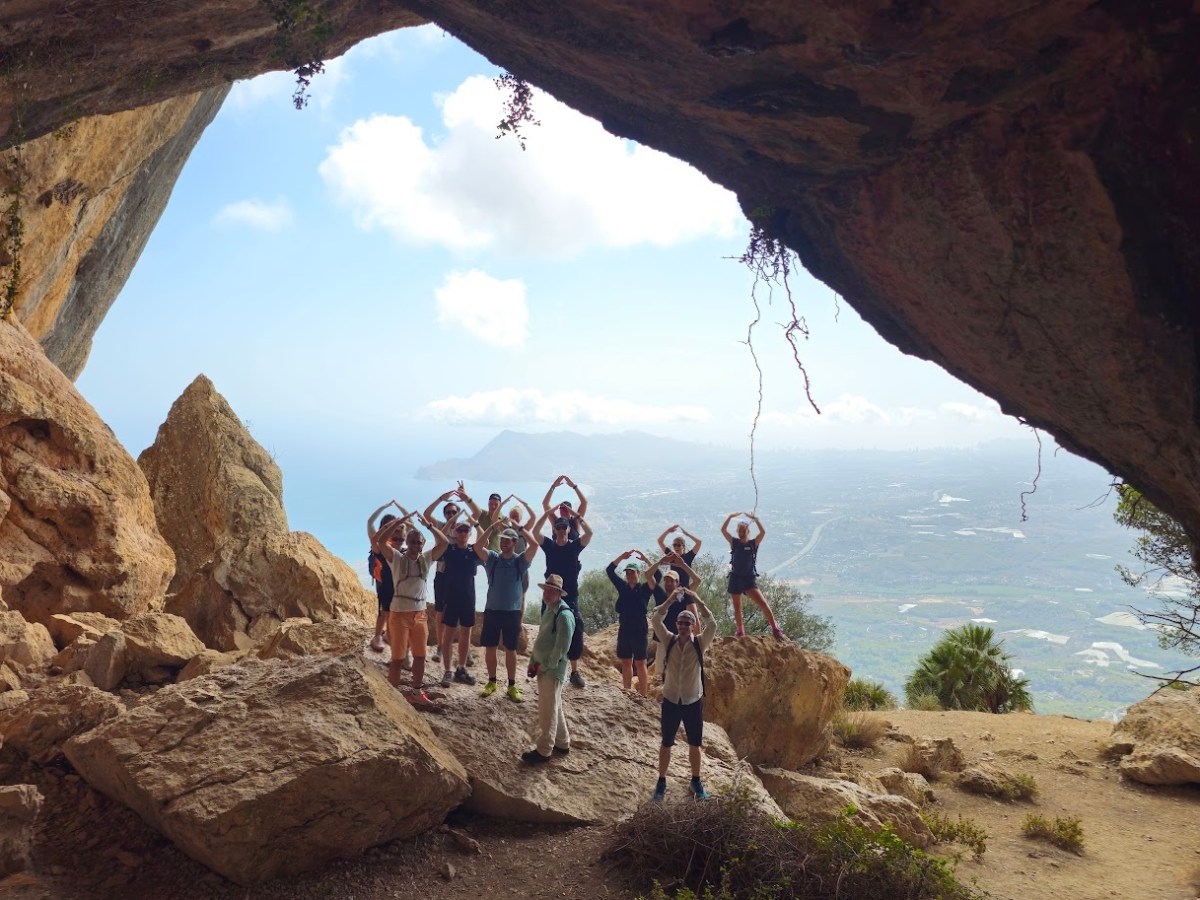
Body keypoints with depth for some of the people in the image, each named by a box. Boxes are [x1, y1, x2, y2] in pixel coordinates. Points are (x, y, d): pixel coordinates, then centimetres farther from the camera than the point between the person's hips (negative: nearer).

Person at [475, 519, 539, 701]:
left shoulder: (520, 560, -3)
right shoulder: (492, 558, 0)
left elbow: (534, 545, -19)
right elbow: (477, 546, -17)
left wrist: (519, 527, -14)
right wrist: (493, 526, -19)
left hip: (513, 611, -1)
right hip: (492, 609, 1)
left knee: (510, 649, 8)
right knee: (490, 647, 8)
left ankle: (512, 686, 17)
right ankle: (491, 682, 24)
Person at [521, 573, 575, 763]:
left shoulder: (564, 615, -19)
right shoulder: (548, 610, 11)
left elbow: (561, 648, -21)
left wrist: (544, 666, -15)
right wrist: (533, 662, 10)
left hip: (553, 669, -9)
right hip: (543, 667, 9)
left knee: (548, 710, -2)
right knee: (554, 707, 18)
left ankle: (544, 751, 6)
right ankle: (562, 743, 31)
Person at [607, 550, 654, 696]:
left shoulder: (644, 589, -2)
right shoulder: (622, 587, 8)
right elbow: (609, 571, 4)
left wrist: (645, 559, -19)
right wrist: (622, 557, -5)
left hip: (639, 631, -4)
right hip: (624, 630, 4)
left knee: (640, 664, -1)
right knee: (626, 663, 10)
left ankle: (643, 696, 0)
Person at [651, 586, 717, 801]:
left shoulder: (700, 643, -8)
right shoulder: (669, 641, -5)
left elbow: (712, 625, -24)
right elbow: (655, 621, -19)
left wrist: (698, 601, -30)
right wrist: (670, 600, -27)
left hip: (693, 702, 0)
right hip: (670, 701, 0)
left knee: (694, 745, 12)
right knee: (666, 744, 11)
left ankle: (696, 781, 31)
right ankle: (661, 782, 26)